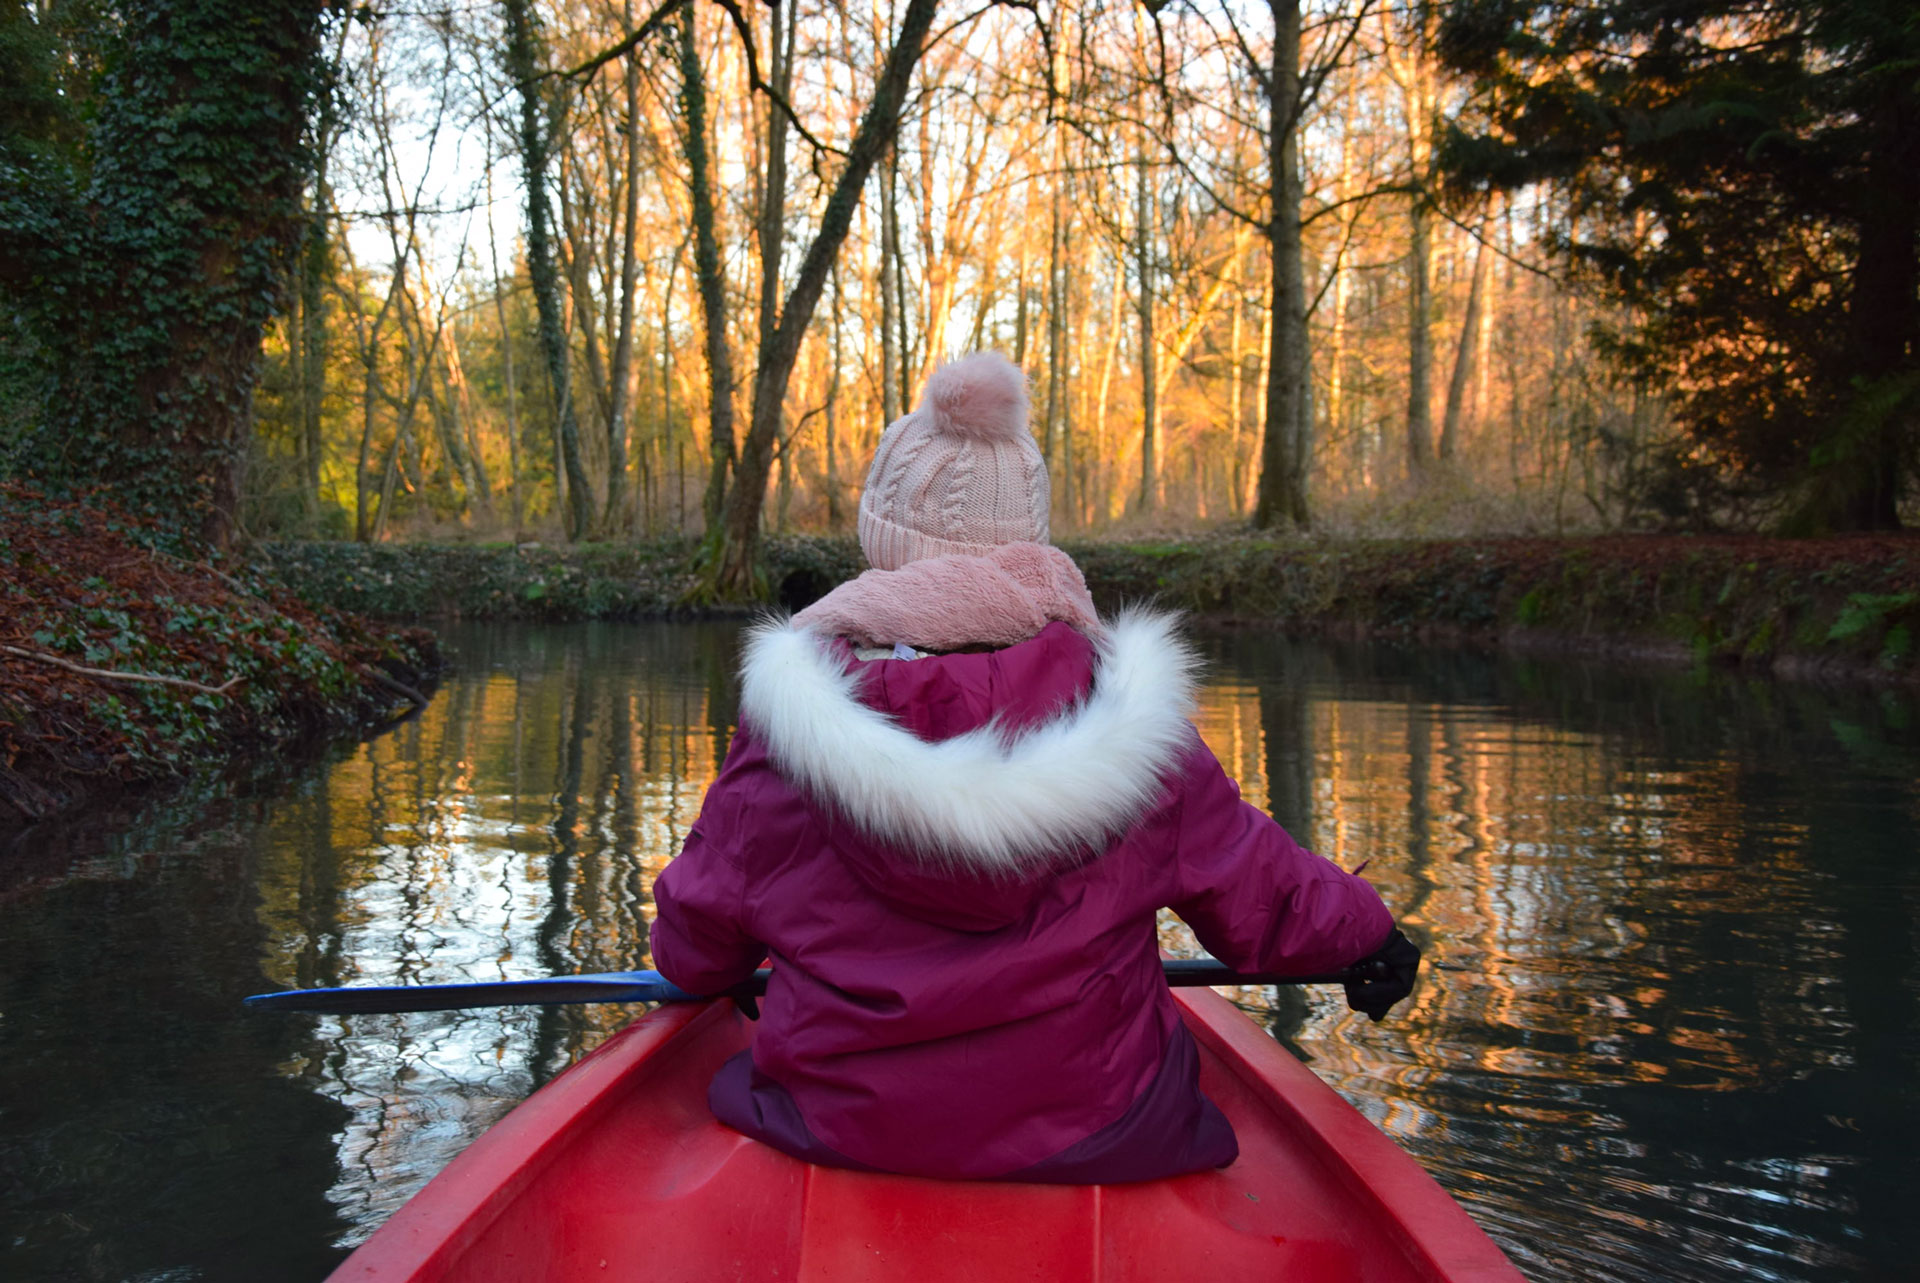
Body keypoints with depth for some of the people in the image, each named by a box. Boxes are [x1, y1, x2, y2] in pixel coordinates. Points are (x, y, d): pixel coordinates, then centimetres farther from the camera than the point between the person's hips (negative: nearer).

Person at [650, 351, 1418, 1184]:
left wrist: (702, 972, 28)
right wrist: (1359, 931, 23)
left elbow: (694, 941, 3)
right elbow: (1245, 877, 3)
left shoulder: (788, 715, -9)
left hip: (833, 1127, 1)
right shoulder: (1123, 707, -10)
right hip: (1093, 1135, 0)